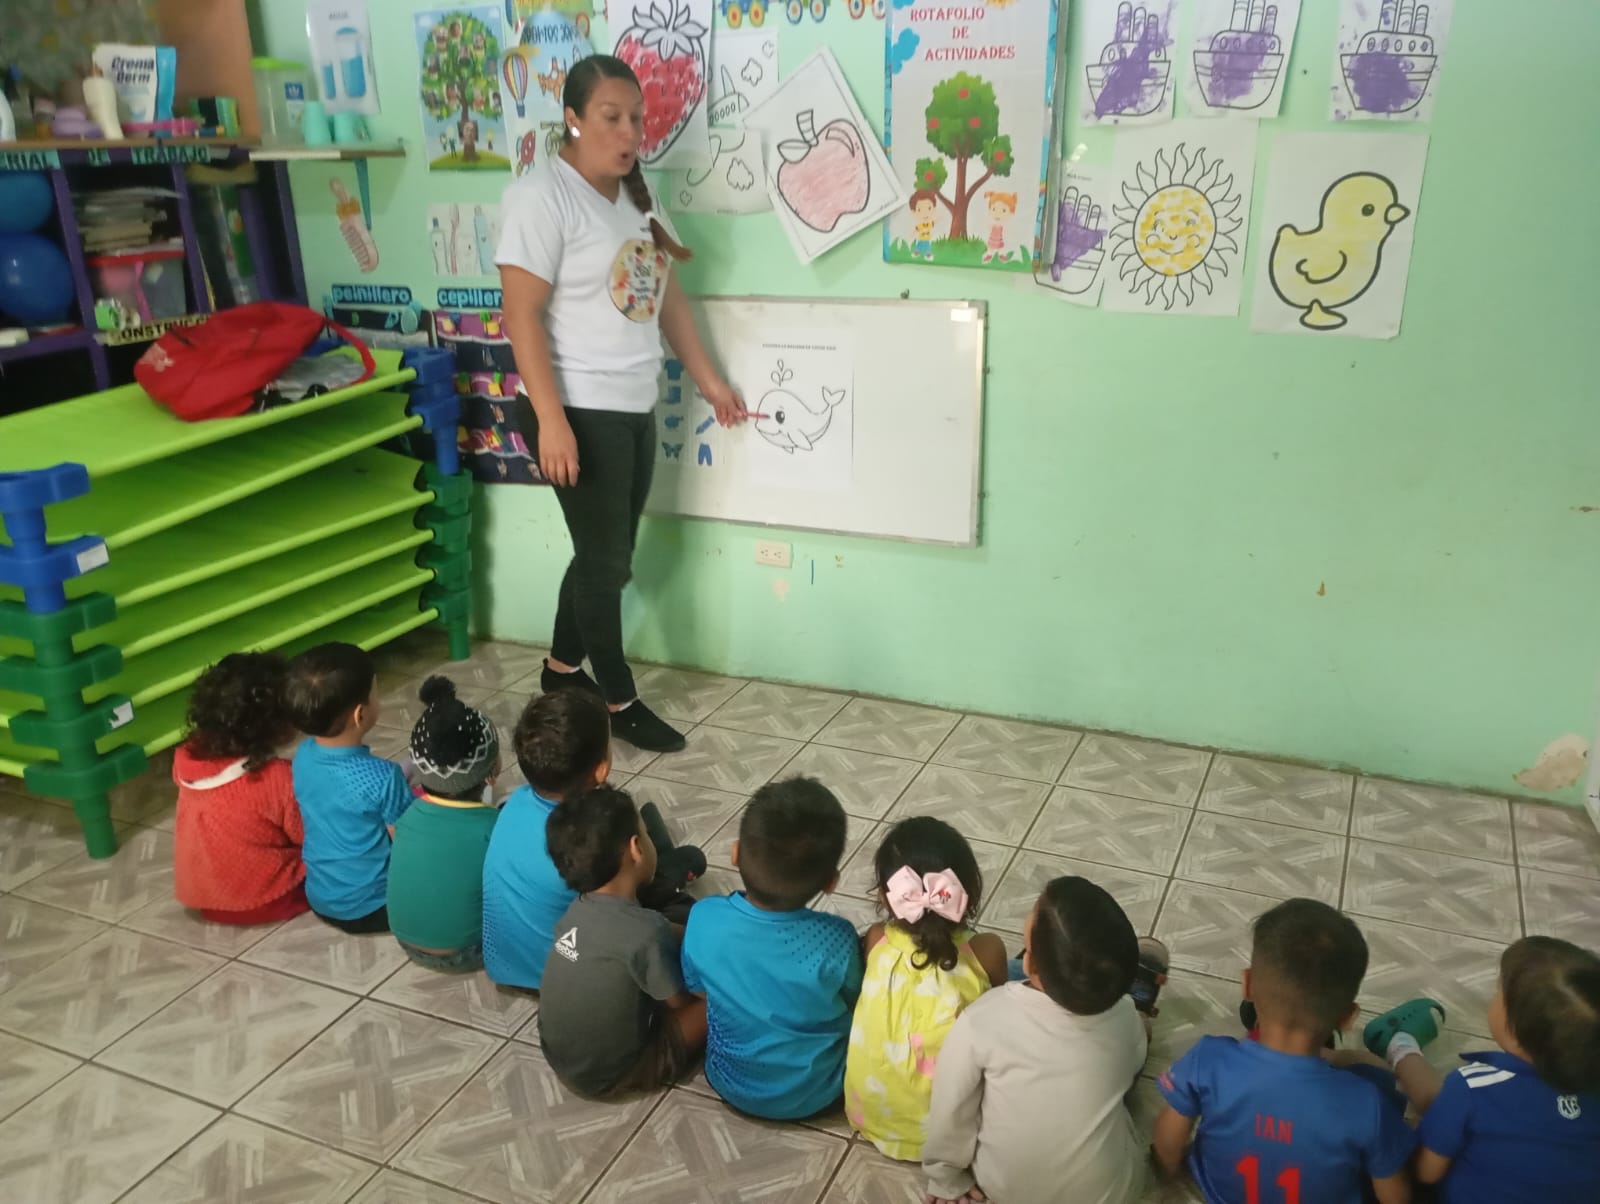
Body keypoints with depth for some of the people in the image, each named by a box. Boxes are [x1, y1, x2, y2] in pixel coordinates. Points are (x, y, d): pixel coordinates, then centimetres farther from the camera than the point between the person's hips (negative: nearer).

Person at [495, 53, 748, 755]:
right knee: (605, 558, 1)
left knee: (608, 556, 16)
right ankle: (620, 702, 16)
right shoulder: (542, 196, -13)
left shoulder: (633, 195, 12)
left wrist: (709, 381, 18)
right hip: (580, 412, -8)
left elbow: (667, 296, 18)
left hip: (635, 409, 8)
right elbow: (522, 316, -18)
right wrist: (551, 420, -24)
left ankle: (562, 671, 35)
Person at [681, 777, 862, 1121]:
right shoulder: (835, 940, -32)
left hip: (731, 1083, 2)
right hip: (816, 1092, -2)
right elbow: (856, 1006, -11)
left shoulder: (704, 918, -27)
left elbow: (697, 988, -5)